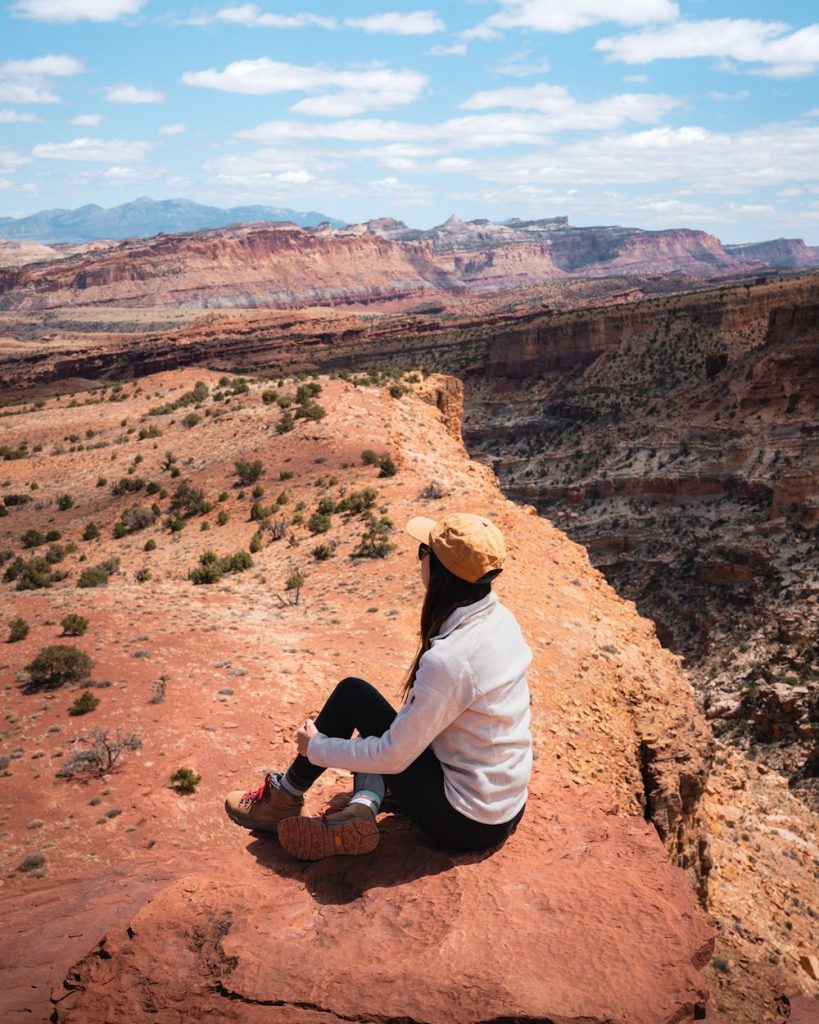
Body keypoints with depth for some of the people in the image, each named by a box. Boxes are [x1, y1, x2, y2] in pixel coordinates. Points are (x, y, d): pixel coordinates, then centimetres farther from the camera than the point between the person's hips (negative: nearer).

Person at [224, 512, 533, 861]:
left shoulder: (448, 660, -30)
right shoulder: (500, 618, -4)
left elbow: (394, 756, -20)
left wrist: (316, 748, -5)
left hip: (466, 824, -8)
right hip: (507, 807, 8)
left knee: (352, 693, 1)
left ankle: (287, 798, 18)